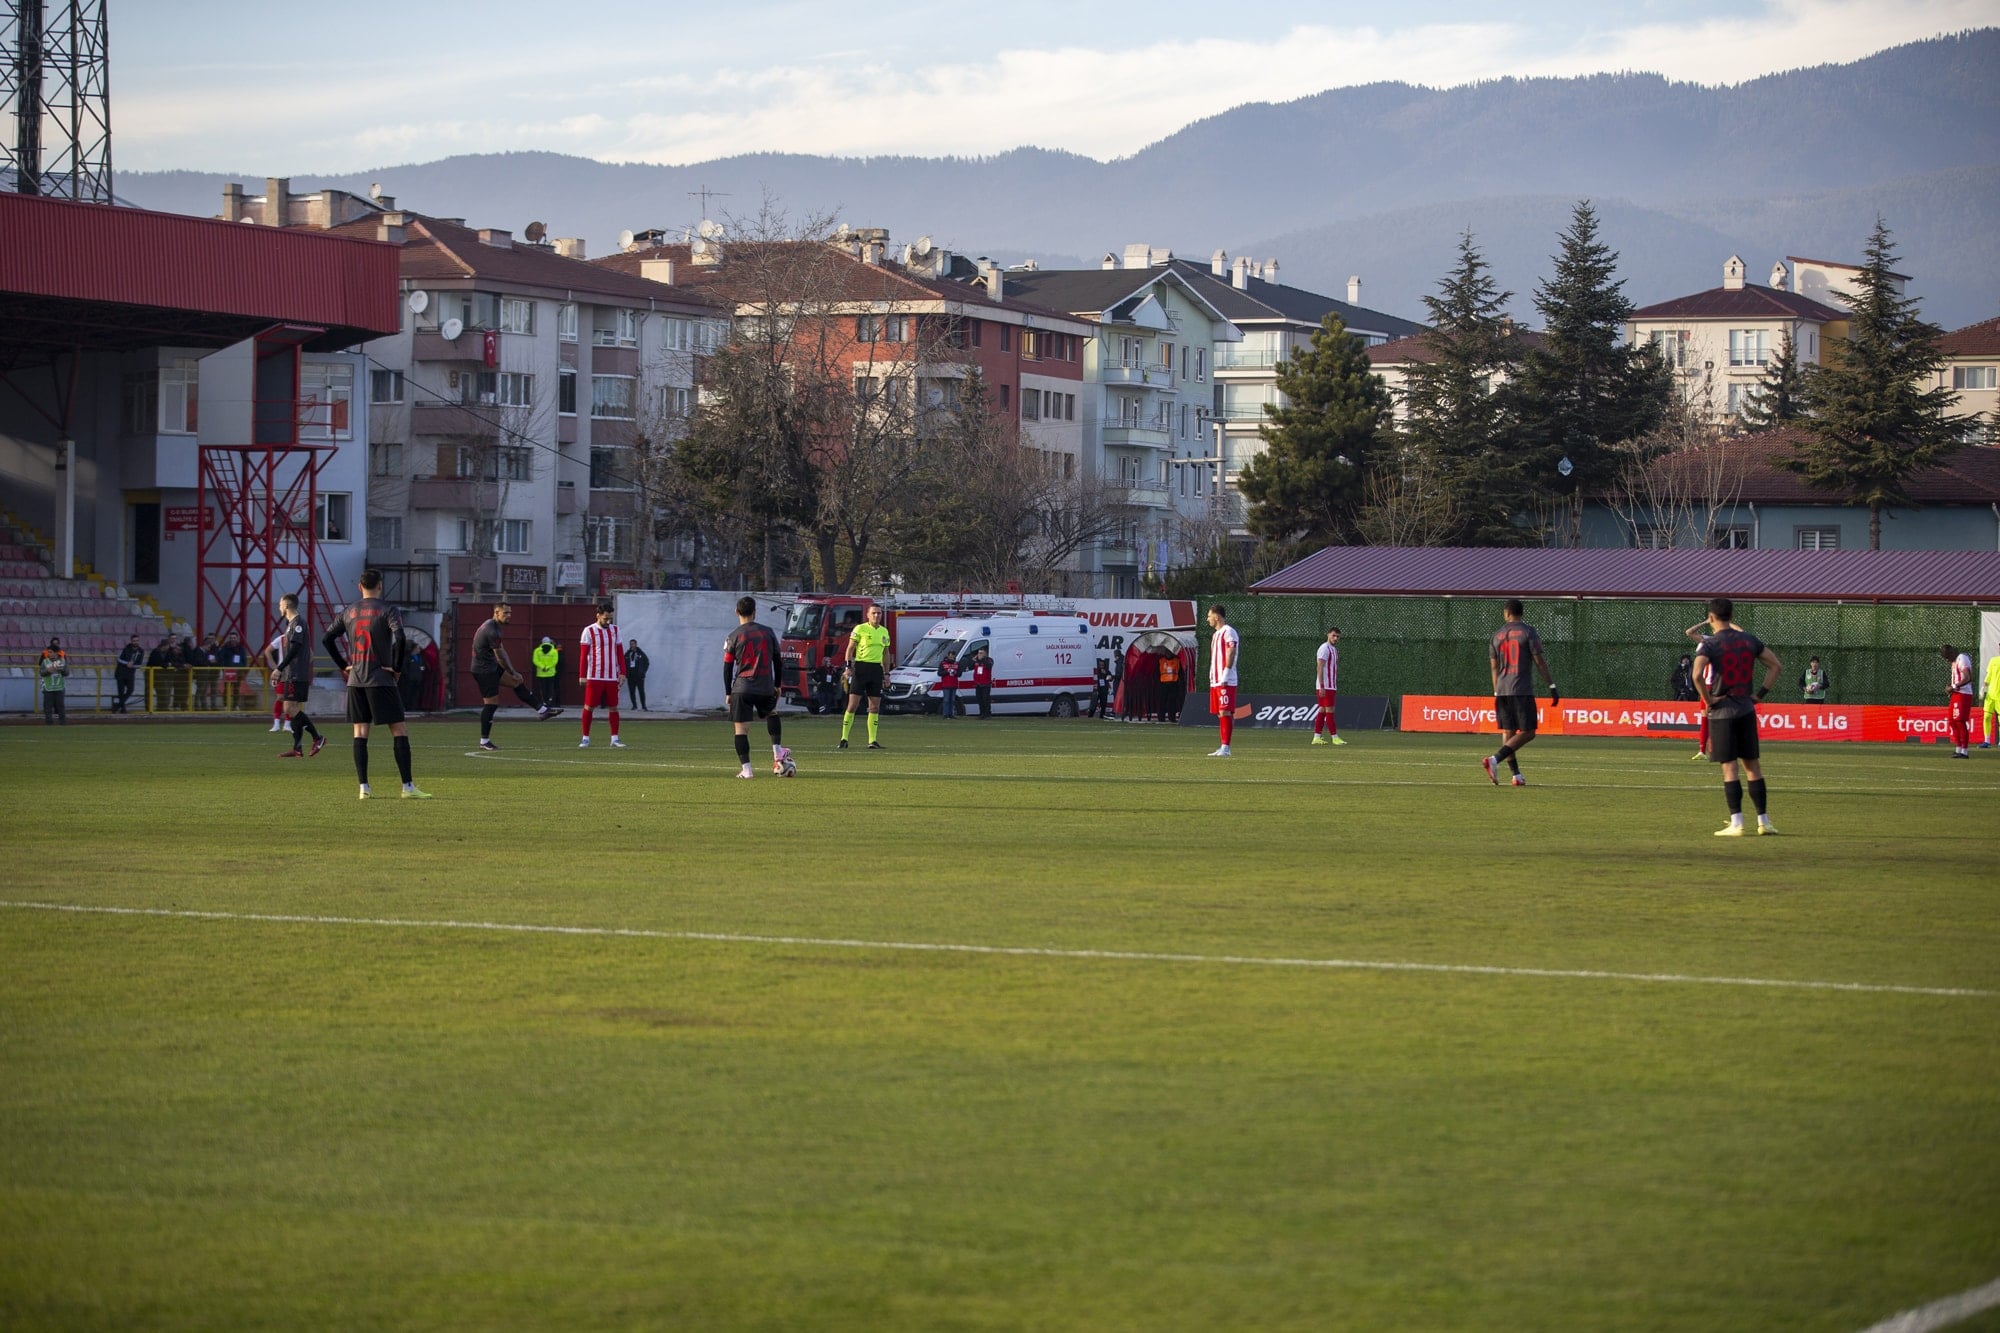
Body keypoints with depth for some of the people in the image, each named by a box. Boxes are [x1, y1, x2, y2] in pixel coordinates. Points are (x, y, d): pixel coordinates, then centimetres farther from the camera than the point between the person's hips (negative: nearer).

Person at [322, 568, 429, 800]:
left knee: (360, 733, 7)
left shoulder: (349, 611, 10)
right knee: (399, 732, -1)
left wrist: (343, 666, 16)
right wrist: (397, 667, -9)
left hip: (355, 681, 5)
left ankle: (363, 787, 2)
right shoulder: (386, 610, -6)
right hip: (381, 680, -5)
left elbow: (327, 638, 12)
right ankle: (408, 787, -7)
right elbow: (400, 638, -20)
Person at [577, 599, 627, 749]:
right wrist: (582, 675, -10)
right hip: (594, 677, -4)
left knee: (613, 707, 3)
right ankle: (585, 738, 5)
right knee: (589, 707, -2)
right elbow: (583, 654, -4)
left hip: (612, 677, 4)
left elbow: (620, 652, 12)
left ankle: (614, 739, 9)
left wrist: (622, 673, 5)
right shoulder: (589, 631, -2)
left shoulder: (614, 630, 11)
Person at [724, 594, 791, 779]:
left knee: (741, 728, 1)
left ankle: (745, 769, -5)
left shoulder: (733, 637, -2)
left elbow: (727, 667, 1)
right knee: (772, 714, 30)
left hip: (741, 688, -3)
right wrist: (777, 685, 21)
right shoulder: (768, 632, 5)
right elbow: (777, 660, 11)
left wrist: (728, 693, 9)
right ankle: (778, 752, 18)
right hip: (765, 687, 3)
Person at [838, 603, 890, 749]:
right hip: (861, 667, -5)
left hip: (876, 669, 5)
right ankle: (844, 739, -3)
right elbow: (850, 648, -3)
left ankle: (872, 741, 8)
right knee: (853, 705, -7)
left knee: (875, 707, 4)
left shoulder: (884, 632, 14)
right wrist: (848, 667, -14)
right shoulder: (860, 629, -3)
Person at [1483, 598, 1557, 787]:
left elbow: (1494, 667, 14)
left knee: (1508, 732, 10)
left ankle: (1516, 775, 5)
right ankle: (1494, 760, -20)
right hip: (1522, 690, -5)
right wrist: (1552, 686, -2)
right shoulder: (1527, 631, -3)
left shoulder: (1497, 635, 11)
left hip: (1502, 691, 5)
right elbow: (1539, 661, -6)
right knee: (1527, 733, -3)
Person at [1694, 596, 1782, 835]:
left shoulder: (1709, 645, -10)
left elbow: (1697, 675, -25)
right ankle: (1763, 821, 11)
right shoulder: (1749, 640, 6)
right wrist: (1761, 694, 11)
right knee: (1752, 766, 11)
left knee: (1729, 768, -3)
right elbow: (1775, 665, 11)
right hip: (1746, 709, 4)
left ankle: (1736, 823, -5)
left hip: (1722, 711, -4)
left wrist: (1707, 699, -11)